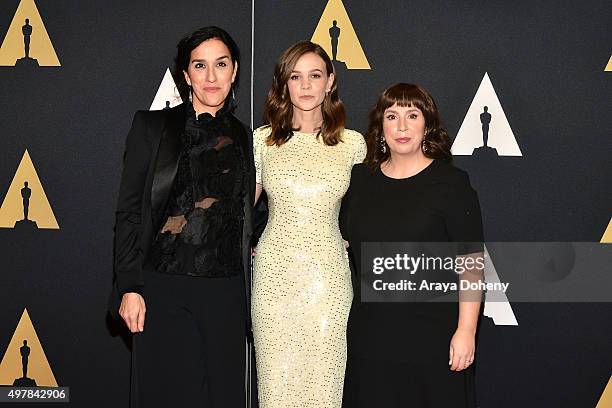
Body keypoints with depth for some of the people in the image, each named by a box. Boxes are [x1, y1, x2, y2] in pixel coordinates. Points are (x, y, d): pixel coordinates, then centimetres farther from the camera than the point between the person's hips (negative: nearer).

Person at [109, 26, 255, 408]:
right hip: (165, 287, -3)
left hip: (227, 290, 3)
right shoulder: (152, 127, 1)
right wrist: (130, 287, -8)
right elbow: (129, 211, -2)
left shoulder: (243, 138, 11)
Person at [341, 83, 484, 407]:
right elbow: (344, 239, 21)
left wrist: (466, 331, -14)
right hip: (371, 329, 4)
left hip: (432, 333, -4)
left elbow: (471, 264, -9)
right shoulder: (361, 178, 8)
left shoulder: (451, 182, -6)